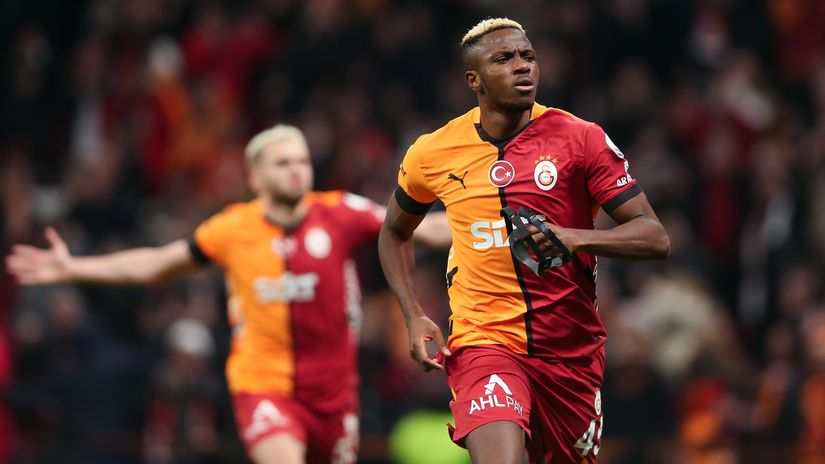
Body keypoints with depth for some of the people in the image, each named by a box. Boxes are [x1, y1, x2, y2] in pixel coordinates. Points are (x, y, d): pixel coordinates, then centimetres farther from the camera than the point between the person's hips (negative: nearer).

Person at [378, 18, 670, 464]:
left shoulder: (582, 139, -4)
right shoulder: (433, 154, 1)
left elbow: (655, 237, -8)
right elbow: (394, 234, 20)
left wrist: (574, 238, -25)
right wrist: (413, 317, 5)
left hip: (572, 350, 1)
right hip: (483, 341, -1)